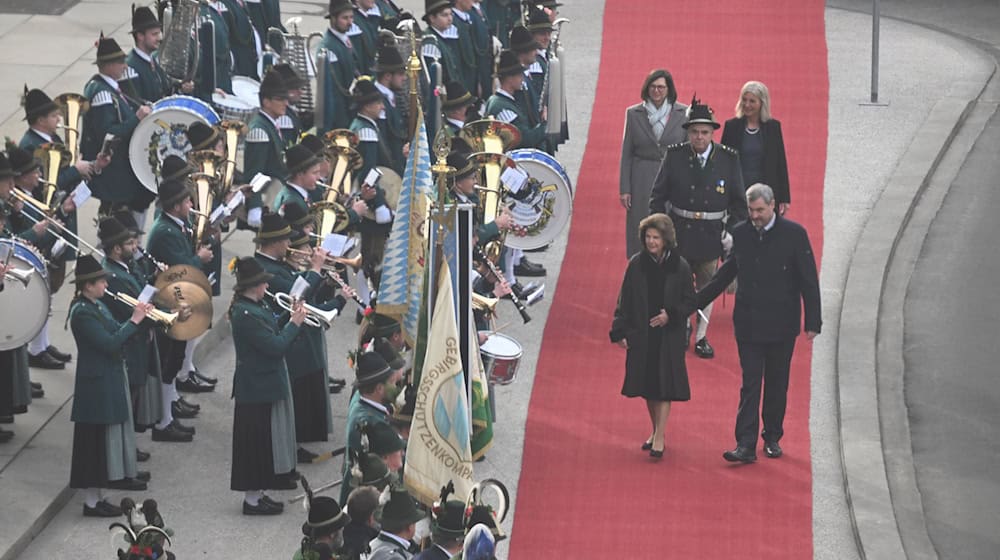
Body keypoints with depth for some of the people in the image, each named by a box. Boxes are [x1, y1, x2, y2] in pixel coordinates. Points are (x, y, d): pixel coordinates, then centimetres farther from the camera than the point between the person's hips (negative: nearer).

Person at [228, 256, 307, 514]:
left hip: (265, 384, 10)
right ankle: (252, 499, 7)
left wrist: (291, 317, 3)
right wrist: (294, 323, -12)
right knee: (256, 440, -1)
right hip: (257, 388, -10)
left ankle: (257, 494, 25)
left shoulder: (256, 307, 7)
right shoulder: (246, 314, -24)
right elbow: (275, 346, -24)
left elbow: (273, 335, 15)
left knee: (263, 439, 17)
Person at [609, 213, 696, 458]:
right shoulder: (637, 264, -1)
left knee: (664, 386, -5)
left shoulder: (679, 267, -5)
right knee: (648, 386, 10)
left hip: (669, 336, -2)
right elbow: (624, 300, 2)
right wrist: (620, 332, -3)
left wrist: (671, 315, -16)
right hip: (641, 335, 2)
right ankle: (656, 431, 25)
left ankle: (659, 438, -3)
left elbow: (690, 302, 1)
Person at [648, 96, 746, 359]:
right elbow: (658, 195, 0)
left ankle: (702, 337, 22)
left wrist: (732, 229, -5)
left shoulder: (728, 159, -6)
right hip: (679, 231, 0)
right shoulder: (674, 156, -7)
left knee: (706, 286, 11)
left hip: (711, 235, 0)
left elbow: (738, 200, 2)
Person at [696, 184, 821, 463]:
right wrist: (698, 301, 15)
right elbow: (727, 272, 15)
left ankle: (772, 438, 24)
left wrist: (813, 322, -7)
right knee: (750, 383, -3)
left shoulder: (794, 234, -7)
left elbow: (809, 280, -4)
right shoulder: (740, 233, 2)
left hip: (781, 324, -1)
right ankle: (746, 445, -7)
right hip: (748, 323, 2)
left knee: (777, 383, 10)